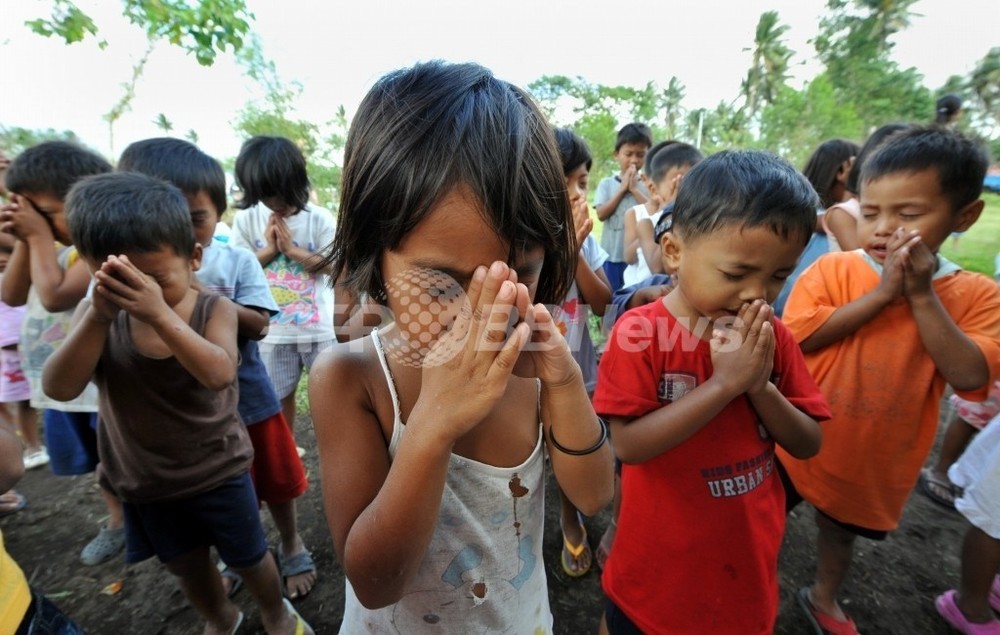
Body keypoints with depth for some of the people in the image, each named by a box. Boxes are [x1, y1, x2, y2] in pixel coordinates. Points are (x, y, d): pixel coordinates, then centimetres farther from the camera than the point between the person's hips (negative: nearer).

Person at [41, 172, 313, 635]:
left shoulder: (214, 310, -20)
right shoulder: (97, 313, -11)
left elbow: (219, 374, -35)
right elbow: (59, 388, -20)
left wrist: (161, 313, -45)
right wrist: (99, 317, -34)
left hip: (218, 472, -3)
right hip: (143, 482, 3)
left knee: (248, 557, 18)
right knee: (185, 565, 26)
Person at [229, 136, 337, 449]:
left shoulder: (319, 219, -8)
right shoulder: (246, 219, -1)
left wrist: (292, 249, -16)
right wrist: (269, 249, -13)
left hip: (318, 326, -2)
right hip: (273, 329, 2)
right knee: (280, 395, 17)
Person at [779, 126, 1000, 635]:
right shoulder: (832, 269, -14)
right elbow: (797, 336, -25)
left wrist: (923, 296, -25)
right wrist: (882, 293, -28)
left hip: (878, 457, 3)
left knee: (842, 530, 28)